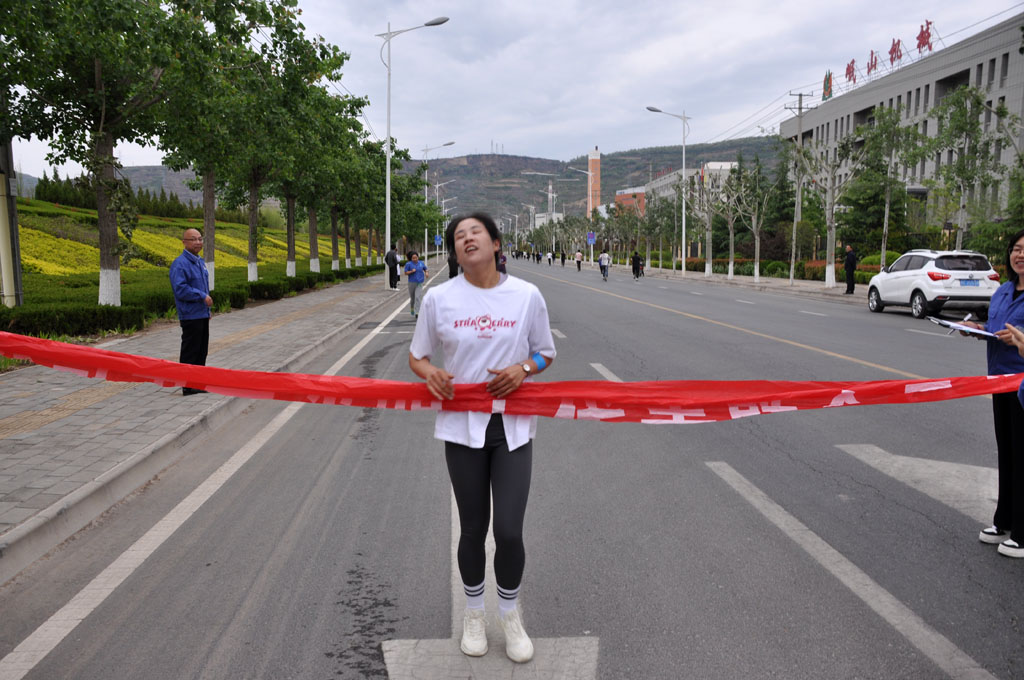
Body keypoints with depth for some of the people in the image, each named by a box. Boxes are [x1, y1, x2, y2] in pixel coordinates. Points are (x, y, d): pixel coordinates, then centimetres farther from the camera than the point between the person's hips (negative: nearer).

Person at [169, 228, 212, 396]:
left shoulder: (200, 262, 14)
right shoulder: (180, 264, -15)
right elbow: (180, 289, -24)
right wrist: (202, 296, -20)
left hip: (202, 315, 9)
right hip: (190, 317, -9)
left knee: (202, 351, 14)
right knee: (190, 352, -2)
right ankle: (188, 386, 5)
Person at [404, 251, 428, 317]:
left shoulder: (421, 263, 5)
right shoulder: (408, 264, -6)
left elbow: (425, 269, 23)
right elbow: (406, 273, -5)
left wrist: (426, 273, 3)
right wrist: (411, 271, -20)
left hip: (419, 283, 1)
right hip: (412, 282, 0)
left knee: (417, 297, -14)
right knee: (412, 297, 13)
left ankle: (417, 312, -15)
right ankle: (412, 308, 42)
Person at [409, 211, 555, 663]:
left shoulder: (527, 295, -3)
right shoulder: (439, 298, -3)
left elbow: (545, 354, 7)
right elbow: (417, 356, 7)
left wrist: (523, 368, -14)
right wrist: (430, 374, -16)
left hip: (513, 425, 0)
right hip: (462, 426, 1)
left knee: (509, 531, -2)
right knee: (473, 528, 12)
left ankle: (510, 614, 27)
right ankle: (473, 613, 38)